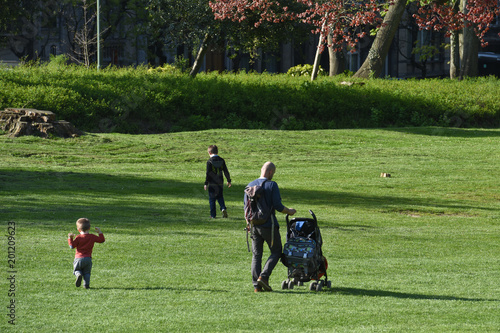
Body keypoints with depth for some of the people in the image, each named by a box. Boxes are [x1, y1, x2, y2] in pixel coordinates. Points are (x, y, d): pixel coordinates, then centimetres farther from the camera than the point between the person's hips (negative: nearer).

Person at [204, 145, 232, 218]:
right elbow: (226, 171, 7)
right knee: (220, 197, 17)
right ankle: (223, 208, -8)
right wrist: (229, 180, 16)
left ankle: (213, 215, 5)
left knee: (212, 199, 5)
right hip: (220, 183, 4)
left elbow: (208, 173, -12)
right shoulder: (221, 160, 3)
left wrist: (206, 183, -7)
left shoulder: (209, 161, -11)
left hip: (212, 183, -4)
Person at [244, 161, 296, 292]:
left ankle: (256, 285, 3)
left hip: (254, 225, 5)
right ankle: (263, 277, -11)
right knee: (276, 251, 7)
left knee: (256, 254, 9)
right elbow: (278, 206, -14)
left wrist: (249, 222, 21)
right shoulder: (272, 185, -10)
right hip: (269, 224, -5)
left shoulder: (250, 185, 7)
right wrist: (289, 211, 4)